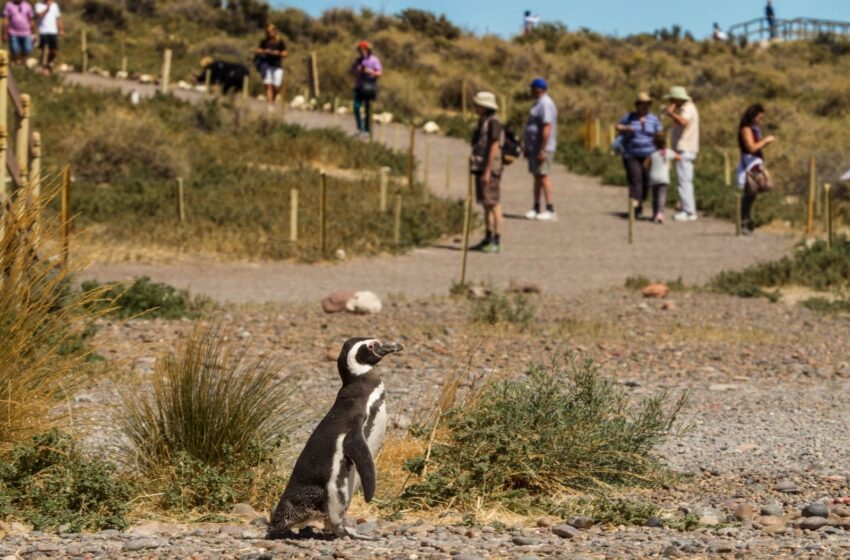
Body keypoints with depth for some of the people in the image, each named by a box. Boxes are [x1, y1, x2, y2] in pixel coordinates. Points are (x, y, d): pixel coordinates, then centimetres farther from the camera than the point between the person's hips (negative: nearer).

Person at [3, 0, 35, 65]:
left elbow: (31, 21, 13)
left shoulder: (27, 6, 9)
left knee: (27, 50, -5)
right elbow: (5, 20, 0)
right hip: (13, 34, -2)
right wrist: (5, 34, -5)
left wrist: (33, 33, 11)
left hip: (25, 34, 2)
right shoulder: (9, 5, 3)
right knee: (15, 52, -8)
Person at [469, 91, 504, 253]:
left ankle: (496, 242, -6)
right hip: (481, 167, 10)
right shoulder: (483, 121, 14)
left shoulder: (493, 121, -15)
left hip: (490, 168, -10)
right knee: (486, 204, 13)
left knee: (493, 204, -7)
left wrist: (487, 171, -22)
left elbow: (494, 147, -19)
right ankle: (488, 239, 18)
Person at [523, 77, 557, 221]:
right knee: (537, 176, 12)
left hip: (542, 148, -11)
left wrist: (543, 150, -27)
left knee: (543, 175, -12)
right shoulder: (539, 103, 18)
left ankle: (550, 210, -13)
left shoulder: (545, 104, -16)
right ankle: (536, 208, 17)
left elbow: (547, 127, -24)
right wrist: (528, 148, 24)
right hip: (534, 147, 11)